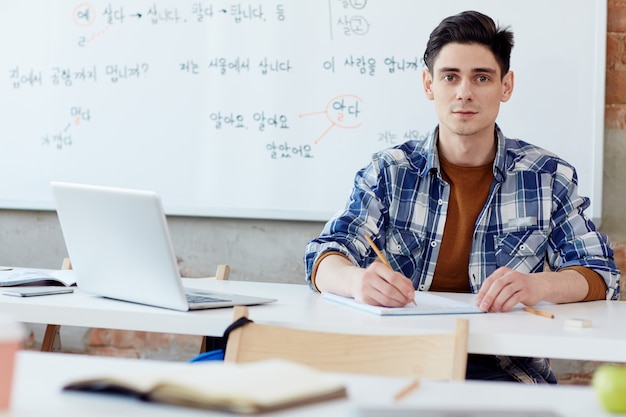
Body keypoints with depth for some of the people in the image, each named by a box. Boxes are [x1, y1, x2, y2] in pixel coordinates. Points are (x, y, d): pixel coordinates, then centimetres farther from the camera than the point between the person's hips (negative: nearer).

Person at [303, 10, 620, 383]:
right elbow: (324, 260, -2)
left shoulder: (549, 177, 6)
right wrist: (358, 280, -29)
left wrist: (538, 285, -23)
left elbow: (601, 275, 2)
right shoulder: (389, 172, 7)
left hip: (508, 369, 0)